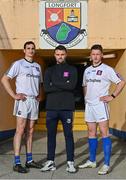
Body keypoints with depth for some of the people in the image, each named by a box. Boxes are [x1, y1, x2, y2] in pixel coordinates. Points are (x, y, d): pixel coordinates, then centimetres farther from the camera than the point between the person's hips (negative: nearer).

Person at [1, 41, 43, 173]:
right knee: (20, 130, -8)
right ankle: (17, 163, -5)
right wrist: (14, 95, -13)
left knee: (30, 131, 10)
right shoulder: (18, 64, -2)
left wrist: (40, 95, 11)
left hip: (34, 101, 6)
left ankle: (29, 160, 17)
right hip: (23, 100, -6)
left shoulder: (37, 66, 16)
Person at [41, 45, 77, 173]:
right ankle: (50, 162, 15)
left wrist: (55, 83, -6)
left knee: (68, 135, 2)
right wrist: (64, 86, -8)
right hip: (51, 107, 2)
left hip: (67, 108, -2)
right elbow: (46, 87, -3)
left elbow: (72, 85, -11)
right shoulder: (49, 70, 12)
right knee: (51, 135, 6)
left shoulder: (72, 70, 7)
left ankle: (70, 162, 9)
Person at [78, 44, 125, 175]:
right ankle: (92, 161, 23)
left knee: (104, 133, -7)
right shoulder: (87, 70, 12)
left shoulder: (107, 69, -6)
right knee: (91, 133, 12)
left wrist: (112, 96, -11)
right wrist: (86, 98, 12)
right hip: (89, 105, 7)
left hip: (100, 104, -6)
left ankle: (106, 165, -4)